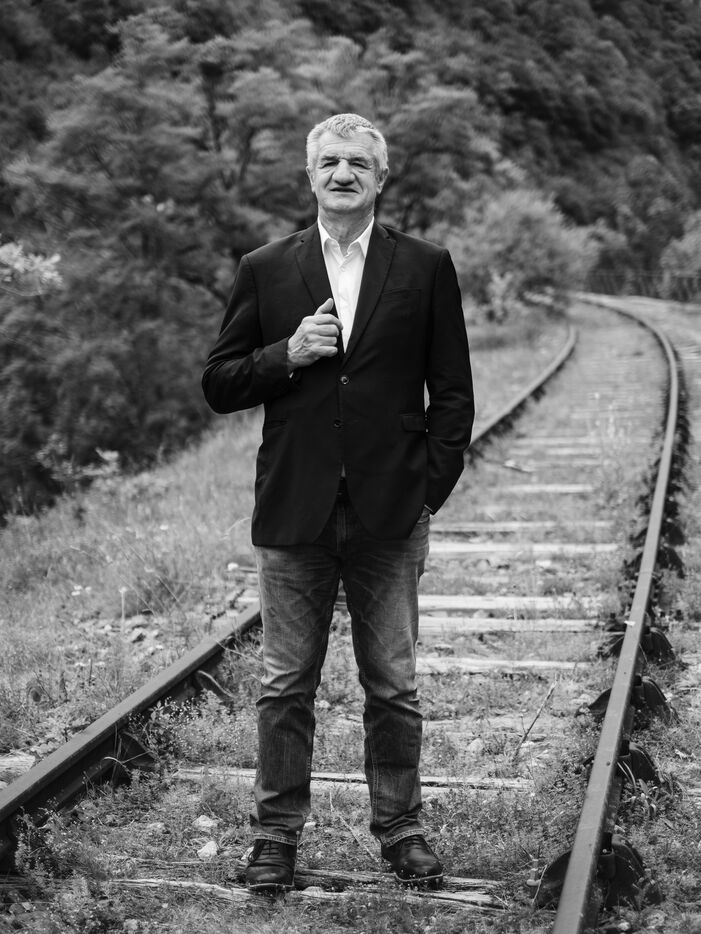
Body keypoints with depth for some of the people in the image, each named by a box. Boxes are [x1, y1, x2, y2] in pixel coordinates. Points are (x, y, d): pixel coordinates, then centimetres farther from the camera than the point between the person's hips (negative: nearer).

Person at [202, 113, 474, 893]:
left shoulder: (425, 268, 4)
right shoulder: (264, 270, 6)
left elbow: (452, 392, 5)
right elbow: (219, 385, 6)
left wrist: (432, 489, -2)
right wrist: (286, 355, -11)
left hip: (391, 513, 0)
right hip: (293, 510, 1)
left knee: (393, 685, 8)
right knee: (285, 686, 8)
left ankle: (399, 828, 24)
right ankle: (276, 834, 20)